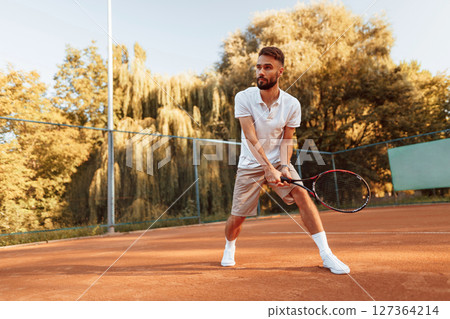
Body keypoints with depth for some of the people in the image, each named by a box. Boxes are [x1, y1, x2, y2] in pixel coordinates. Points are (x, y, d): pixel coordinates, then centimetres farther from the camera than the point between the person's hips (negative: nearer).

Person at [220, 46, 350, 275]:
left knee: (302, 195, -22)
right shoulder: (244, 98, -15)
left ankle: (326, 255, -11)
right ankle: (229, 247, 34)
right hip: (250, 164, -1)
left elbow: (287, 140, -4)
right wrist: (269, 168, -33)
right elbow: (251, 138, -23)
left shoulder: (292, 104, -10)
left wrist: (284, 166, -22)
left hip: (278, 163, 1)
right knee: (237, 217, 1)